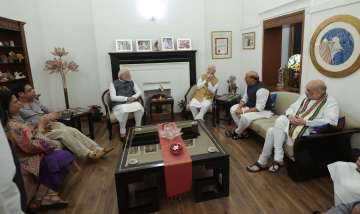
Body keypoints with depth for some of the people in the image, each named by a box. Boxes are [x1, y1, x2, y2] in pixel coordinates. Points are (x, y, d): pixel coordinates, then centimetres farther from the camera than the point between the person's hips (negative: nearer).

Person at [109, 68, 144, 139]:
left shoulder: (131, 82, 15)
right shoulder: (113, 84, 3)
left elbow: (139, 92, 10)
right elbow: (113, 97, -8)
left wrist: (134, 97, -14)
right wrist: (126, 98, -18)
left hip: (132, 102, 3)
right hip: (119, 104, -3)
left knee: (139, 107, -31)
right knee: (124, 111, -38)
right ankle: (122, 132, -18)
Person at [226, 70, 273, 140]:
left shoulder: (261, 89, -30)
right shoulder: (248, 85, -4)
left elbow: (259, 108, -31)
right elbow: (244, 98, 5)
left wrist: (243, 112, -28)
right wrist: (239, 107, -14)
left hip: (263, 110, -9)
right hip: (250, 106, 9)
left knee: (245, 117, -34)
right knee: (233, 109, -1)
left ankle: (236, 132, -2)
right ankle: (241, 131, 0)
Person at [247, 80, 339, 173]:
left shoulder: (330, 101, -5)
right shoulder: (305, 96, 16)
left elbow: (331, 121, -20)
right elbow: (291, 108, 19)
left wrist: (305, 122, -22)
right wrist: (290, 116, -6)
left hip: (308, 131, -7)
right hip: (292, 126, 7)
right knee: (271, 131, -17)